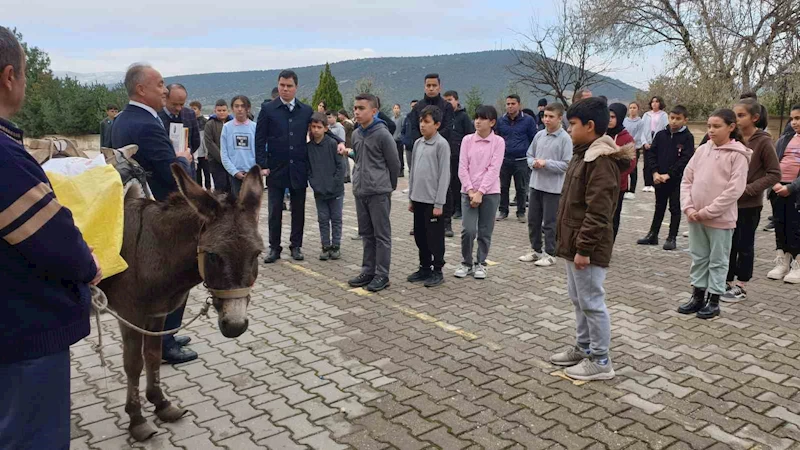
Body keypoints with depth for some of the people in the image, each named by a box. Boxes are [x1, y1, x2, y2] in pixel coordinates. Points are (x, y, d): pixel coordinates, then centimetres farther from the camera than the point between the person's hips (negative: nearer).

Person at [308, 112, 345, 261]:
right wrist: (314, 184, -5)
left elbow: (340, 166, -8)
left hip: (335, 190, -3)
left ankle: (336, 246, 18)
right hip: (319, 191, 3)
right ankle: (325, 247, 18)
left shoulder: (332, 143, -8)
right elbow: (308, 169, 6)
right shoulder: (308, 147, 1)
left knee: (336, 219, 8)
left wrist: (335, 183, -13)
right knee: (323, 219, 9)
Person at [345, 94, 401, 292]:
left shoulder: (382, 134, -11)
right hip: (360, 192, 7)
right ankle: (368, 271, 23)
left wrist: (389, 186, 5)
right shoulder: (356, 134, 9)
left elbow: (394, 164, -5)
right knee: (366, 234, 13)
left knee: (382, 235, 1)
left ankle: (382, 275, 8)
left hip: (379, 193, -7)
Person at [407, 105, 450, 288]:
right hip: (418, 199, 7)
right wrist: (411, 198, 13)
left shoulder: (441, 144, -10)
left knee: (435, 237, 2)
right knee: (420, 236, 13)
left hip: (433, 200, -7)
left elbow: (444, 175, -13)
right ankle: (425, 268, 26)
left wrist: (439, 203, -15)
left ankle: (437, 271, 14)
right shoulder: (418, 143, 11)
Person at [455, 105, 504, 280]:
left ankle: (480, 264, 22)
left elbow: (493, 169, -9)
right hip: (468, 191, 1)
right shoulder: (467, 140, 4)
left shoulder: (498, 142, -2)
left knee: (485, 231, 6)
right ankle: (466, 263, 13)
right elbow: (462, 168, 0)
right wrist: (471, 191, -10)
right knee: (468, 230, -7)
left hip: (490, 192, -1)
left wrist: (480, 192, -15)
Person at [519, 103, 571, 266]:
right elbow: (529, 155, 14)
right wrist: (533, 163, -7)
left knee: (549, 222, 3)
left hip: (553, 187, -6)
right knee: (533, 219, 13)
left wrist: (546, 163, -18)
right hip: (536, 184, 6)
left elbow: (567, 165, -13)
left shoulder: (565, 139, -10)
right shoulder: (539, 135, 5)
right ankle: (536, 250, 28)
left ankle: (550, 254, 16)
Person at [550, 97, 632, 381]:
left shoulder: (601, 160, -19)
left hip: (588, 247, -11)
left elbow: (597, 211, -24)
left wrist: (584, 248, -23)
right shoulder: (583, 154, 14)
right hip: (574, 243, 11)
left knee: (592, 302, 0)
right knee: (579, 300, 20)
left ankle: (600, 361, 13)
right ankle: (584, 349, 34)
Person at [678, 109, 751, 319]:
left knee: (718, 261, 8)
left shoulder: (738, 155, -9)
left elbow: (735, 189, -16)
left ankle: (713, 301, 18)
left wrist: (708, 211, -17)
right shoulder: (702, 149, 6)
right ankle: (698, 296, 27)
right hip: (695, 217, 5)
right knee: (698, 258, 15)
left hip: (720, 219, -5)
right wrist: (688, 207, -6)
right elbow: (687, 179, 6)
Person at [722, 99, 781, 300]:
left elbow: (775, 174, -10)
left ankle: (741, 286, 19)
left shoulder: (763, 141, -11)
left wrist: (748, 189, -17)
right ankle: (728, 282, 25)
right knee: (728, 244, 11)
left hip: (749, 204, -4)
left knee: (744, 246, 7)